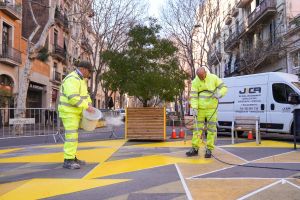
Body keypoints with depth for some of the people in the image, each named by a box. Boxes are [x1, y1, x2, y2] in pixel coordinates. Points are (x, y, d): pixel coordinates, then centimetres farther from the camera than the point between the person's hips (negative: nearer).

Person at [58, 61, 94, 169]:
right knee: (71, 135, -12)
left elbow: (85, 94, 21)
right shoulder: (72, 79, -19)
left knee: (74, 135, 12)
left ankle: (72, 158, 19)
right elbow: (73, 98, -29)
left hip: (75, 112, 10)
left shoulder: (81, 80, 14)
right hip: (69, 112, -10)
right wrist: (86, 106, -22)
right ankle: (68, 161, -10)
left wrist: (89, 104, 4)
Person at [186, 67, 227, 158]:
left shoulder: (214, 78, -3)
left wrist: (219, 94, -21)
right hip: (200, 109, 1)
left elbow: (224, 87, 0)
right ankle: (194, 148, 12)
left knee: (211, 129, 1)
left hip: (211, 109, -1)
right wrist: (194, 108, -15)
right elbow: (193, 96, -5)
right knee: (197, 128, 4)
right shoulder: (195, 82, -1)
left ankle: (209, 150, 10)